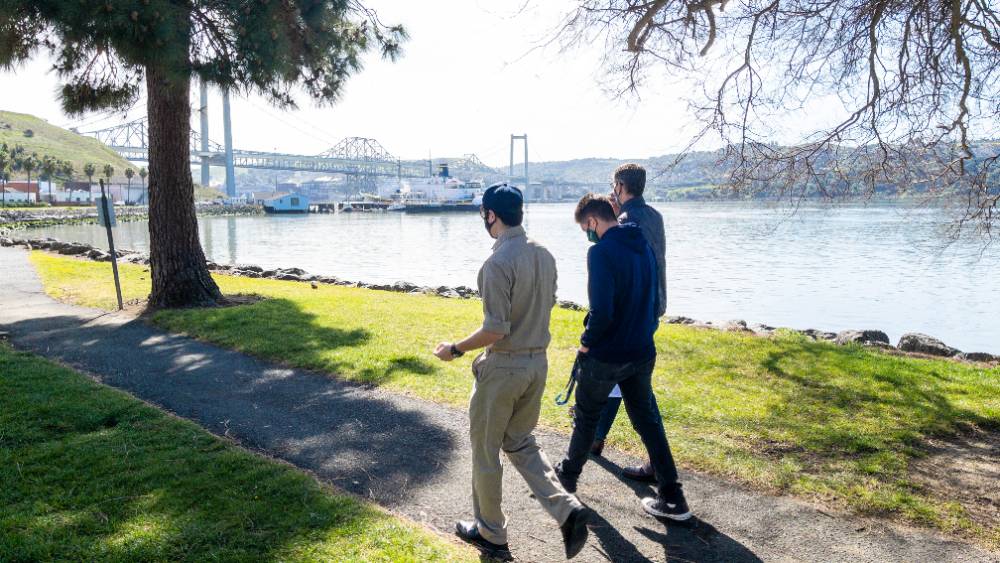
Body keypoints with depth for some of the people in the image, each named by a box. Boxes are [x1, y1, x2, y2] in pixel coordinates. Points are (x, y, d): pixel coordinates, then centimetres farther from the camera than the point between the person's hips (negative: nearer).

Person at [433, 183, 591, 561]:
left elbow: (495, 330, -23)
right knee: (520, 443, 24)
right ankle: (567, 509, 9)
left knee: (485, 450, 13)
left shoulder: (498, 263, -22)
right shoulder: (544, 255, 2)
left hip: (503, 368, -8)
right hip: (538, 362, 8)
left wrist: (456, 350, -9)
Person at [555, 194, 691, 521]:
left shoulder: (601, 252, -19)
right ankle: (672, 498, 17)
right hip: (642, 353, 7)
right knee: (647, 420, 15)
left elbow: (602, 311, -25)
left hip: (605, 357, -7)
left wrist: (586, 343, -9)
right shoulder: (643, 247, 6)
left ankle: (568, 475, 36)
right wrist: (643, 333, 17)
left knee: (585, 418, 15)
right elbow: (653, 301, 12)